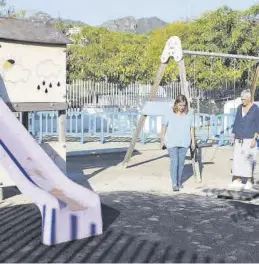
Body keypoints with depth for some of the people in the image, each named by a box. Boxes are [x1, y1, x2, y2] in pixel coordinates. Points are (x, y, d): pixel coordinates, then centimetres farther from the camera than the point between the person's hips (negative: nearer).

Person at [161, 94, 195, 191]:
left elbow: (191, 128, 11)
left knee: (181, 162, 8)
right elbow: (164, 127, 2)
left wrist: (193, 141, 9)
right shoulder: (169, 114, -3)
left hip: (184, 143, 3)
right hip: (172, 143, -3)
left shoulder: (188, 115, 6)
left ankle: (179, 181, 22)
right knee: (174, 162, -10)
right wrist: (162, 140, 2)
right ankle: (174, 184, -10)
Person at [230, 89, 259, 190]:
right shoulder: (239, 108, 9)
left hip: (249, 139, -5)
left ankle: (249, 181, 4)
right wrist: (233, 136, 10)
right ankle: (238, 180, 3)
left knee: (248, 160, -4)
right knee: (237, 159, -1)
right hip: (239, 140, 5)